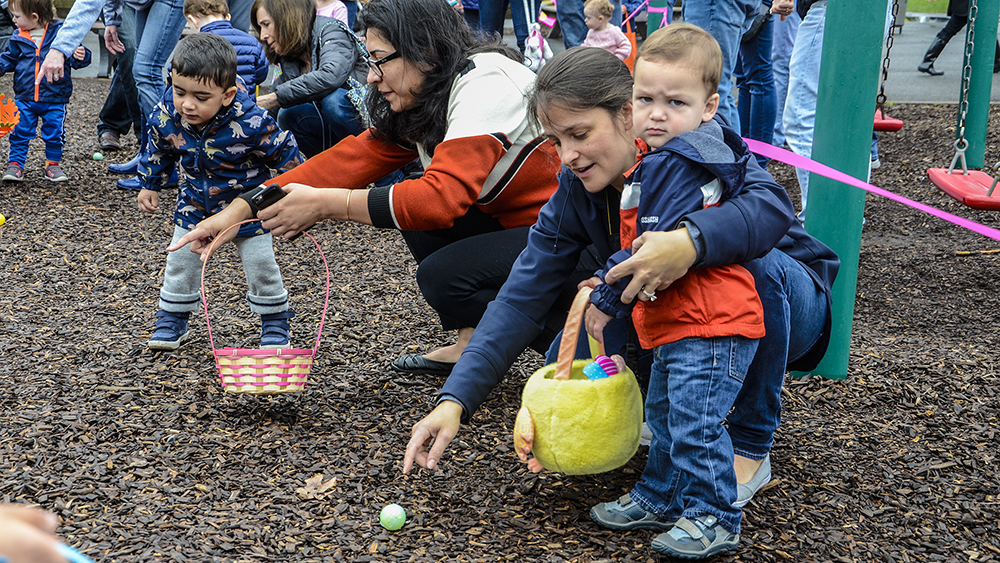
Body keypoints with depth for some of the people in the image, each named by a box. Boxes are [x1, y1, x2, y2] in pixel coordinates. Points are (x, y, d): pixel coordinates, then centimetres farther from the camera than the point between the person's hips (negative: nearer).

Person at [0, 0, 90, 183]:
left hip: (54, 100, -2)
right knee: (20, 133, 3)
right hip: (25, 98, 2)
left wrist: (80, 56, -24)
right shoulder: (19, 38, 3)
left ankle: (53, 165, 22)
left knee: (54, 134, 7)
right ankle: (15, 164, 13)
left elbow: (74, 56, -3)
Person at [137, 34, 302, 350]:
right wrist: (149, 186, 13)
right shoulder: (165, 117, -21)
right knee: (180, 261, 7)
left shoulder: (251, 123, -34)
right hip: (195, 204, 3)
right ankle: (172, 320, 26)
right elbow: (157, 151, 3)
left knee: (261, 265, 3)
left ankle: (275, 323, 23)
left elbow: (285, 153, -17)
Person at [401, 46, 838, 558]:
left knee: (755, 265, -38)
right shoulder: (575, 192, -13)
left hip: (786, 303, -3)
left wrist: (691, 241, -64)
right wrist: (455, 400, -30)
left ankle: (751, 448, -18)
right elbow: (523, 297, -19)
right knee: (565, 364, -19)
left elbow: (772, 206, -45)